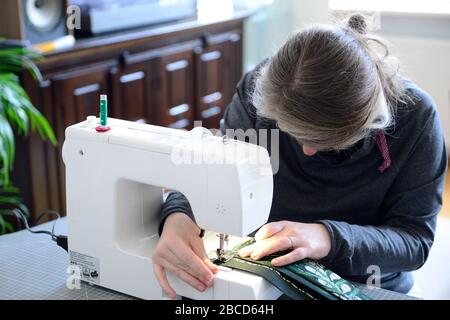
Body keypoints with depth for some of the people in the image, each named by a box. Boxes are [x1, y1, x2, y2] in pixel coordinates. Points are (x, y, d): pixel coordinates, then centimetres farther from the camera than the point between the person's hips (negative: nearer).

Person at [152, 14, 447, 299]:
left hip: (366, 288, 1)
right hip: (267, 278, 0)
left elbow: (417, 239, -14)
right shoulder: (261, 90, -17)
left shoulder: (414, 114, -19)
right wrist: (177, 218, -31)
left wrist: (329, 238, -31)